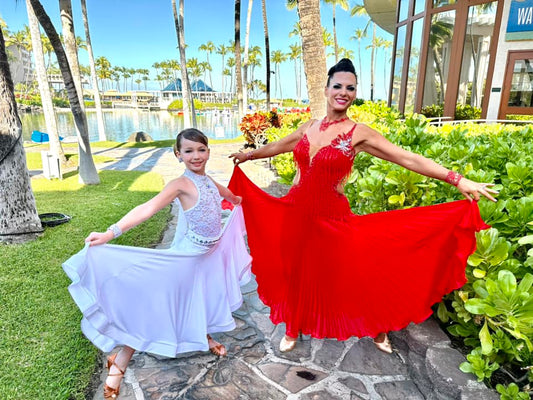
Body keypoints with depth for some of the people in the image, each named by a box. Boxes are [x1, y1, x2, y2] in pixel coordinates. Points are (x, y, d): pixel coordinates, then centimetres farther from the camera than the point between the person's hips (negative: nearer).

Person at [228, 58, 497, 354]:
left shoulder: (358, 133, -8)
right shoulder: (309, 127, 4)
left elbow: (408, 159, -13)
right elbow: (277, 146, 21)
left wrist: (457, 179, -19)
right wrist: (248, 155, 35)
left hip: (331, 219, -3)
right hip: (296, 213, 4)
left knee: (350, 275, 8)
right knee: (297, 273, 15)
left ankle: (376, 329, 37)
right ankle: (293, 329, 41)